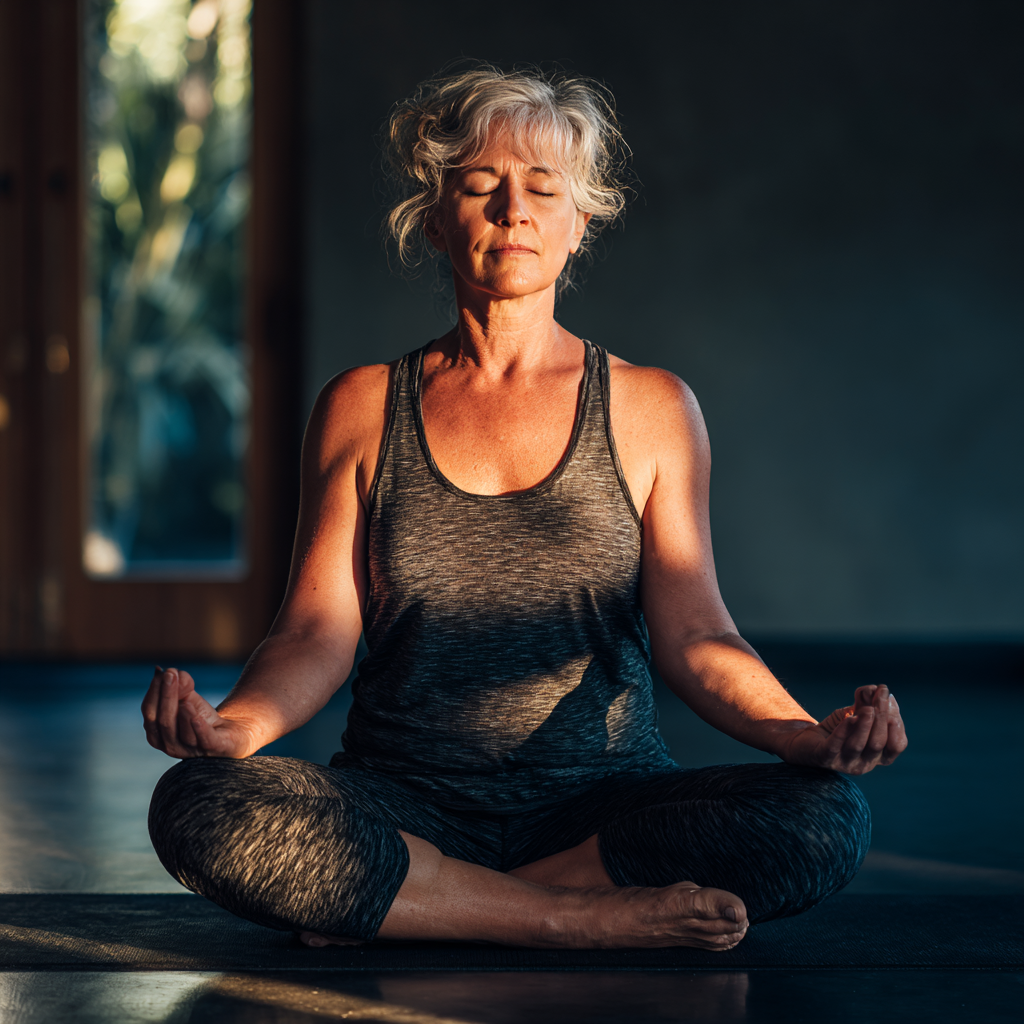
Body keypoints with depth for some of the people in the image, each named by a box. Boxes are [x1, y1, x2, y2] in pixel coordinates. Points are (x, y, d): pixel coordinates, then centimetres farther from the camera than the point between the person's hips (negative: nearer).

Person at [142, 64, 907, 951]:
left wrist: (807, 735, -21)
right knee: (200, 807, -31)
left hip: (604, 797, 1)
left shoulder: (651, 408, 9)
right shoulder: (362, 407, 10)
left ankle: (399, 910, -20)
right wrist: (233, 726, -21)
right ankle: (600, 917, -25)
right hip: (406, 802, 0)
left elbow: (694, 633, 1)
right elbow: (318, 633, 2)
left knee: (827, 820, -29)